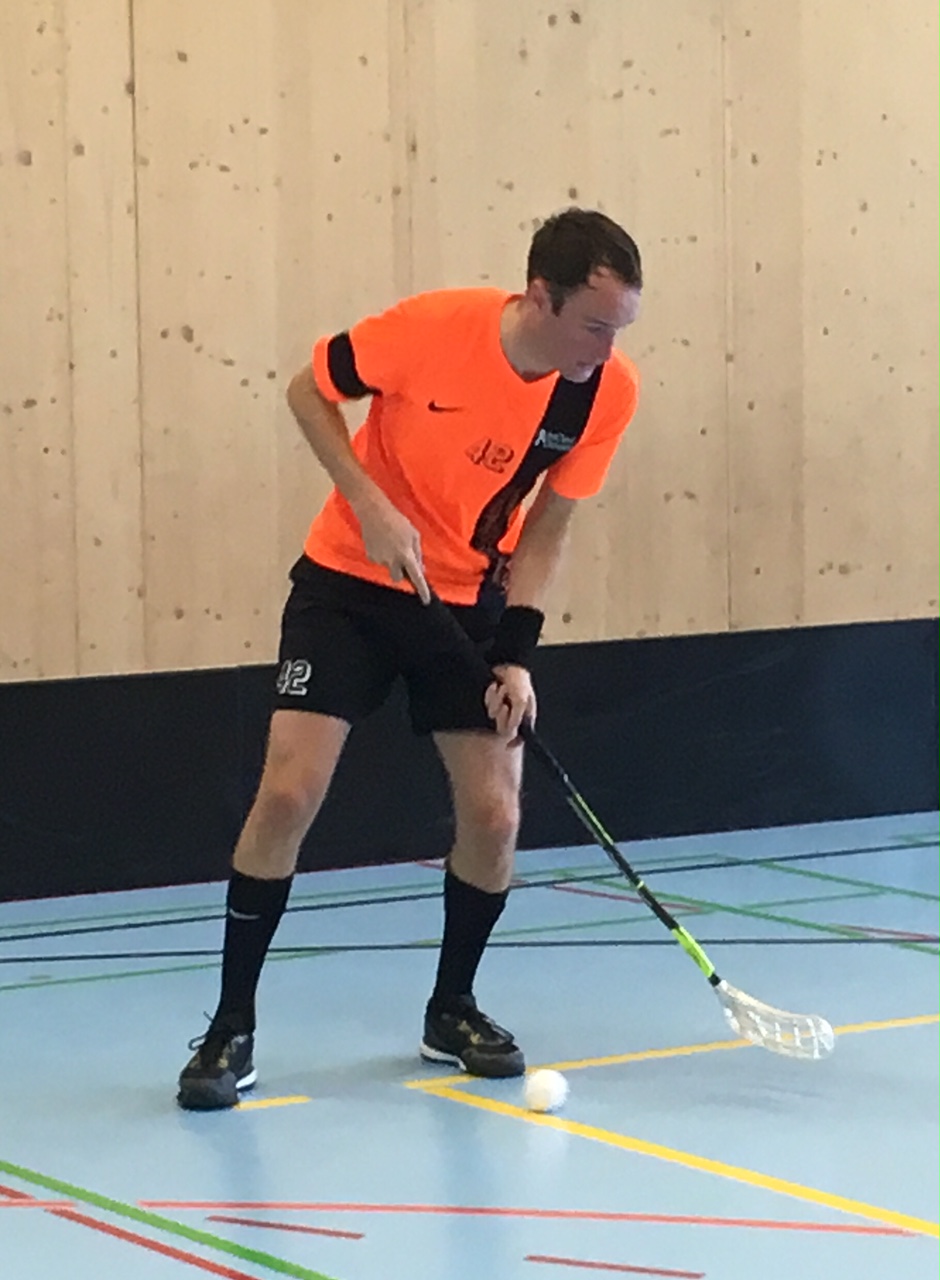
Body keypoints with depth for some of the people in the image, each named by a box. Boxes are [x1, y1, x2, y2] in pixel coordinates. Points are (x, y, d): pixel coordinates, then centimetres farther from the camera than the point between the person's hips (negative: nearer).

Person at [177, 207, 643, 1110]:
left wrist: (516, 655, -12)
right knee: (289, 790, -12)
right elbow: (309, 391, -9)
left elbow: (545, 526, -3)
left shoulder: (607, 390, -15)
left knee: (492, 813, -5)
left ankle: (451, 1012, 21)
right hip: (352, 580, -3)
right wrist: (372, 507, -20)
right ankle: (231, 1028, 1)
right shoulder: (433, 327, -25)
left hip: (471, 601, 3)